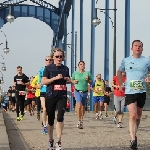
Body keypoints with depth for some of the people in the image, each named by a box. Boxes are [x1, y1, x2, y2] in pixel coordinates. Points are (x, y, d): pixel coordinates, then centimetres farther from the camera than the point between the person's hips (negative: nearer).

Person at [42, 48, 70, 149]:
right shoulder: (49, 68, -1)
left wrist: (68, 80, 2)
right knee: (51, 118, 9)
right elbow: (43, 81, -8)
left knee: (60, 117, -15)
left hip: (62, 96, 2)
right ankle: (51, 140, 26)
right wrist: (55, 78, -17)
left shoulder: (65, 68, 10)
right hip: (50, 96, -1)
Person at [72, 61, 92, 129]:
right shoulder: (75, 73, 3)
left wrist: (88, 80, -11)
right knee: (79, 106, -18)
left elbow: (91, 82, 10)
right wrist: (73, 81, -4)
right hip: (77, 92, -2)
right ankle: (79, 121, -8)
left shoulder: (87, 73, 4)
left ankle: (81, 121, 24)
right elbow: (72, 79, 17)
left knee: (83, 107, 9)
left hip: (85, 92, 2)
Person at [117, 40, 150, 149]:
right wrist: (121, 84, 12)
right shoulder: (126, 61, 6)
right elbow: (119, 72, 21)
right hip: (129, 91, -2)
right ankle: (133, 140, -20)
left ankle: (134, 135, 32)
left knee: (138, 116, 12)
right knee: (133, 115, -17)